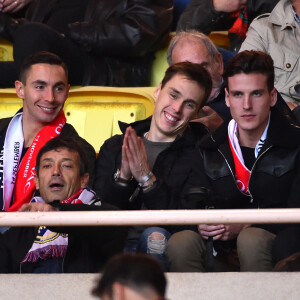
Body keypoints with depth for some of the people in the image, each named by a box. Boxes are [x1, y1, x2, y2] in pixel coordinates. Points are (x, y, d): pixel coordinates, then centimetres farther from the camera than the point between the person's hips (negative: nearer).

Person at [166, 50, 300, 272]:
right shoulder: (209, 149, 10)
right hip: (225, 260, 3)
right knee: (180, 243, -27)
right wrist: (201, 226, -12)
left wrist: (245, 226, -20)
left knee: (251, 240, -36)